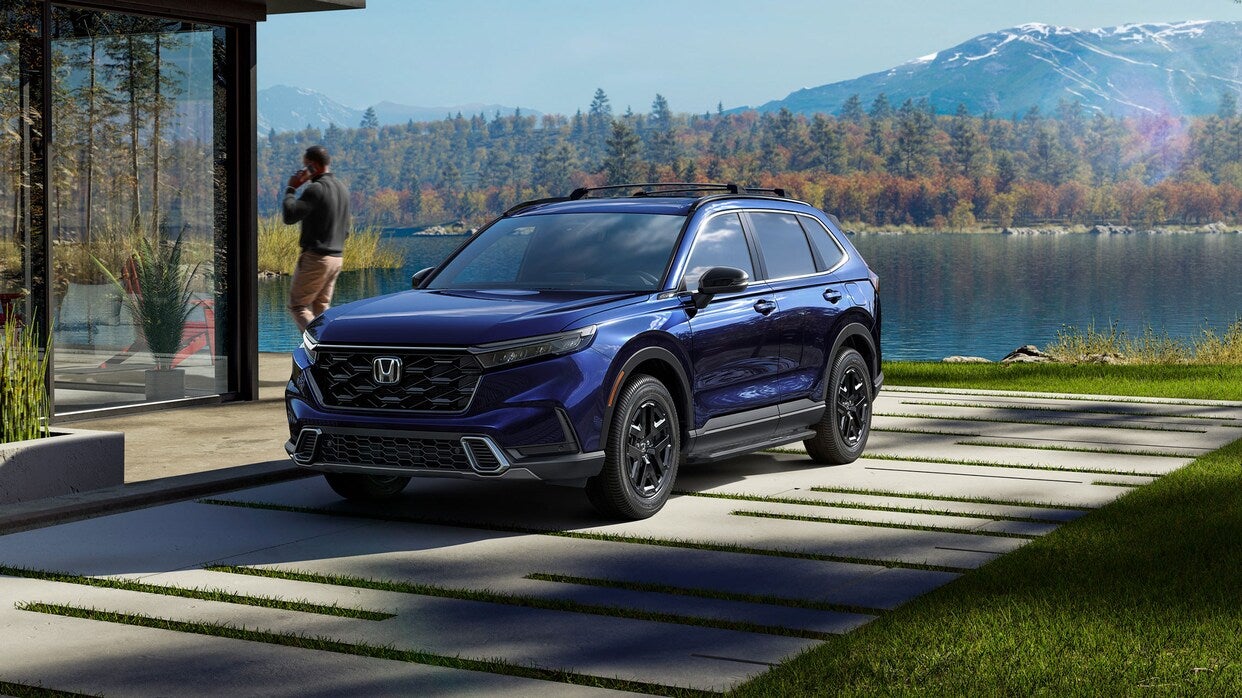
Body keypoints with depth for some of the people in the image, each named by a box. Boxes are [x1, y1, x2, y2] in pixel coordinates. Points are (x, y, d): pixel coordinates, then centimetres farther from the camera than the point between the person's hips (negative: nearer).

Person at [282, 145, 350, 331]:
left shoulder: (316, 189, -16)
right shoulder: (342, 188, 13)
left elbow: (290, 216, -23)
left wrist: (290, 189, -10)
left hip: (315, 258, -8)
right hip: (336, 258, 8)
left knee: (297, 305, -1)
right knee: (321, 308, 13)